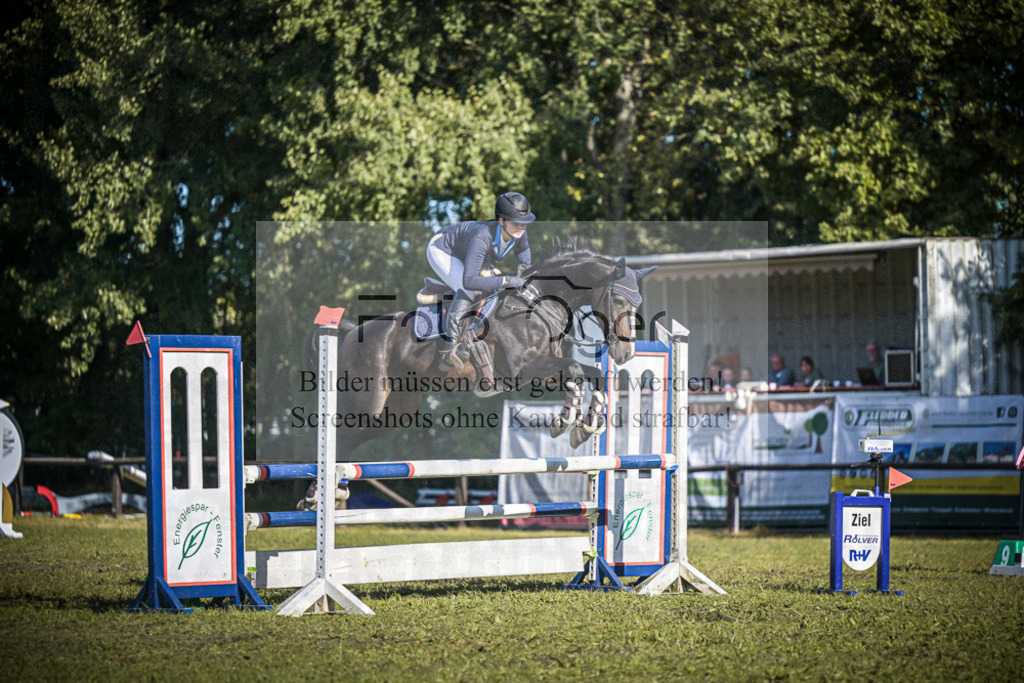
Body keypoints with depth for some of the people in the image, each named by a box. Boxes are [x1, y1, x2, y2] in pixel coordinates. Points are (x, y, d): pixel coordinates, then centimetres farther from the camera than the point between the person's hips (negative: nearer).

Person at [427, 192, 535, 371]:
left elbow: (522, 249, 5)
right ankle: (448, 352, -29)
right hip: (441, 250, -9)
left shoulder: (519, 234, -22)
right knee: (467, 293, -30)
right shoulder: (482, 237, -45)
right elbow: (469, 281, -50)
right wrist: (506, 281, -52)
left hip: (461, 255, 9)